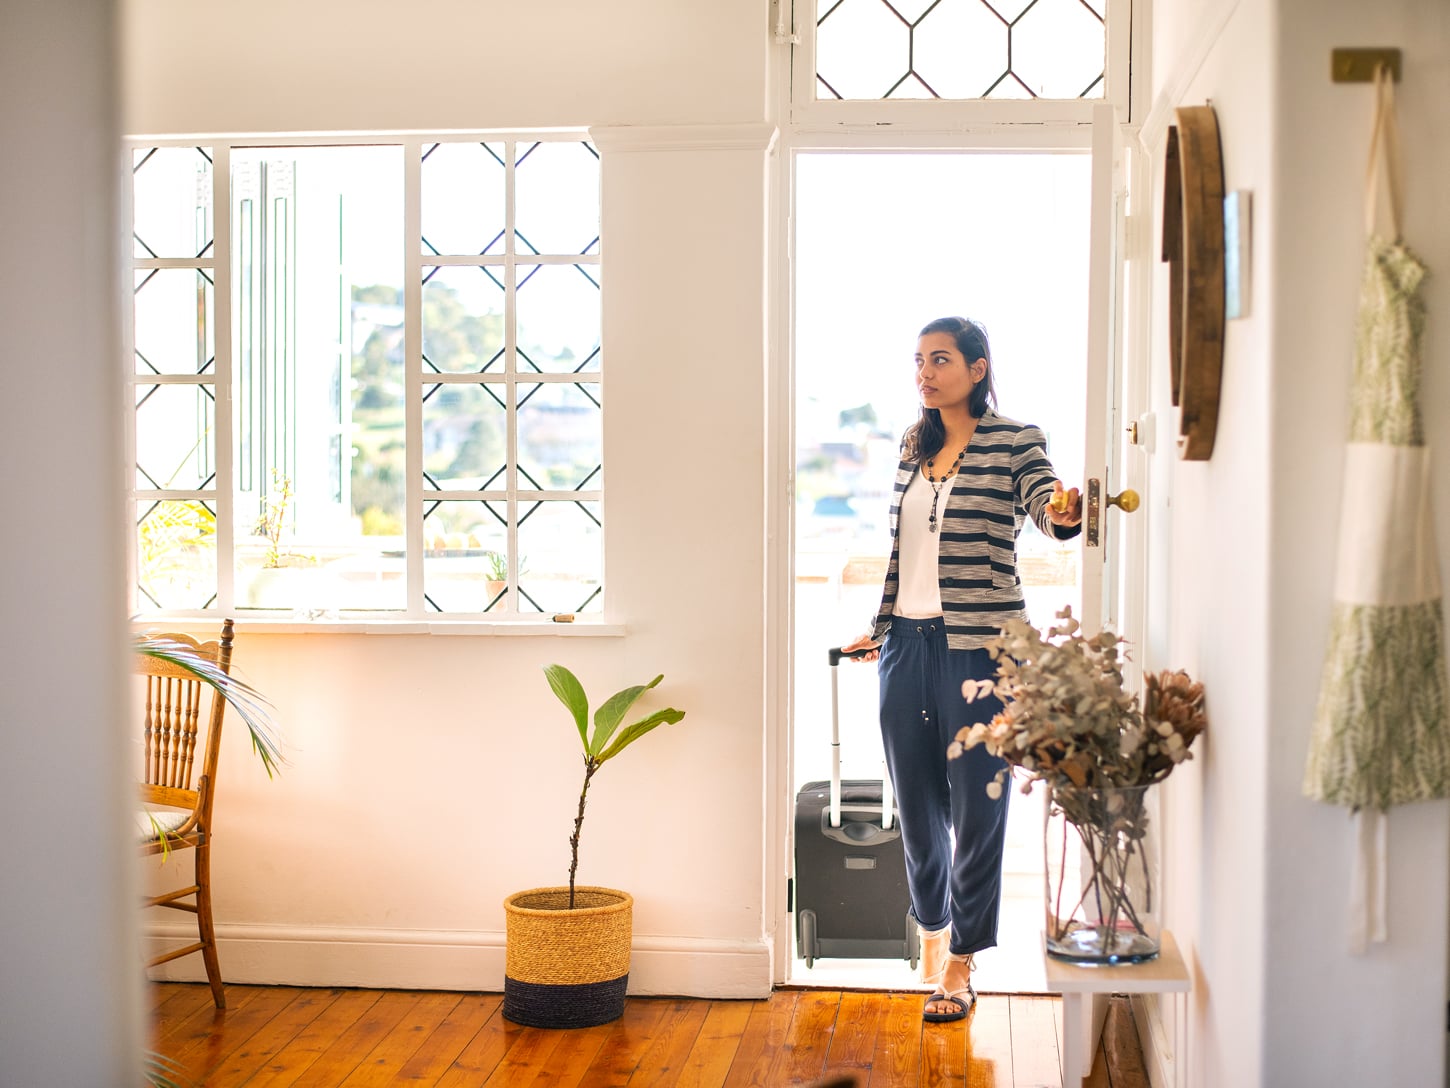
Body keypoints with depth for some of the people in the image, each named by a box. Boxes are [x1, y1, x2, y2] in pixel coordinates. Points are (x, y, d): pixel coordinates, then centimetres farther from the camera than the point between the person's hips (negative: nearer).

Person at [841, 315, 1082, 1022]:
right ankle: (932, 924, 36)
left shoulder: (1014, 443, -3)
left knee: (977, 803, 1)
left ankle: (961, 963, 13)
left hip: (979, 645, -5)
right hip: (908, 641, 6)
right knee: (916, 798, 13)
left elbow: (1046, 504, -21)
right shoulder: (913, 445, 14)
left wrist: (1064, 512, -43)